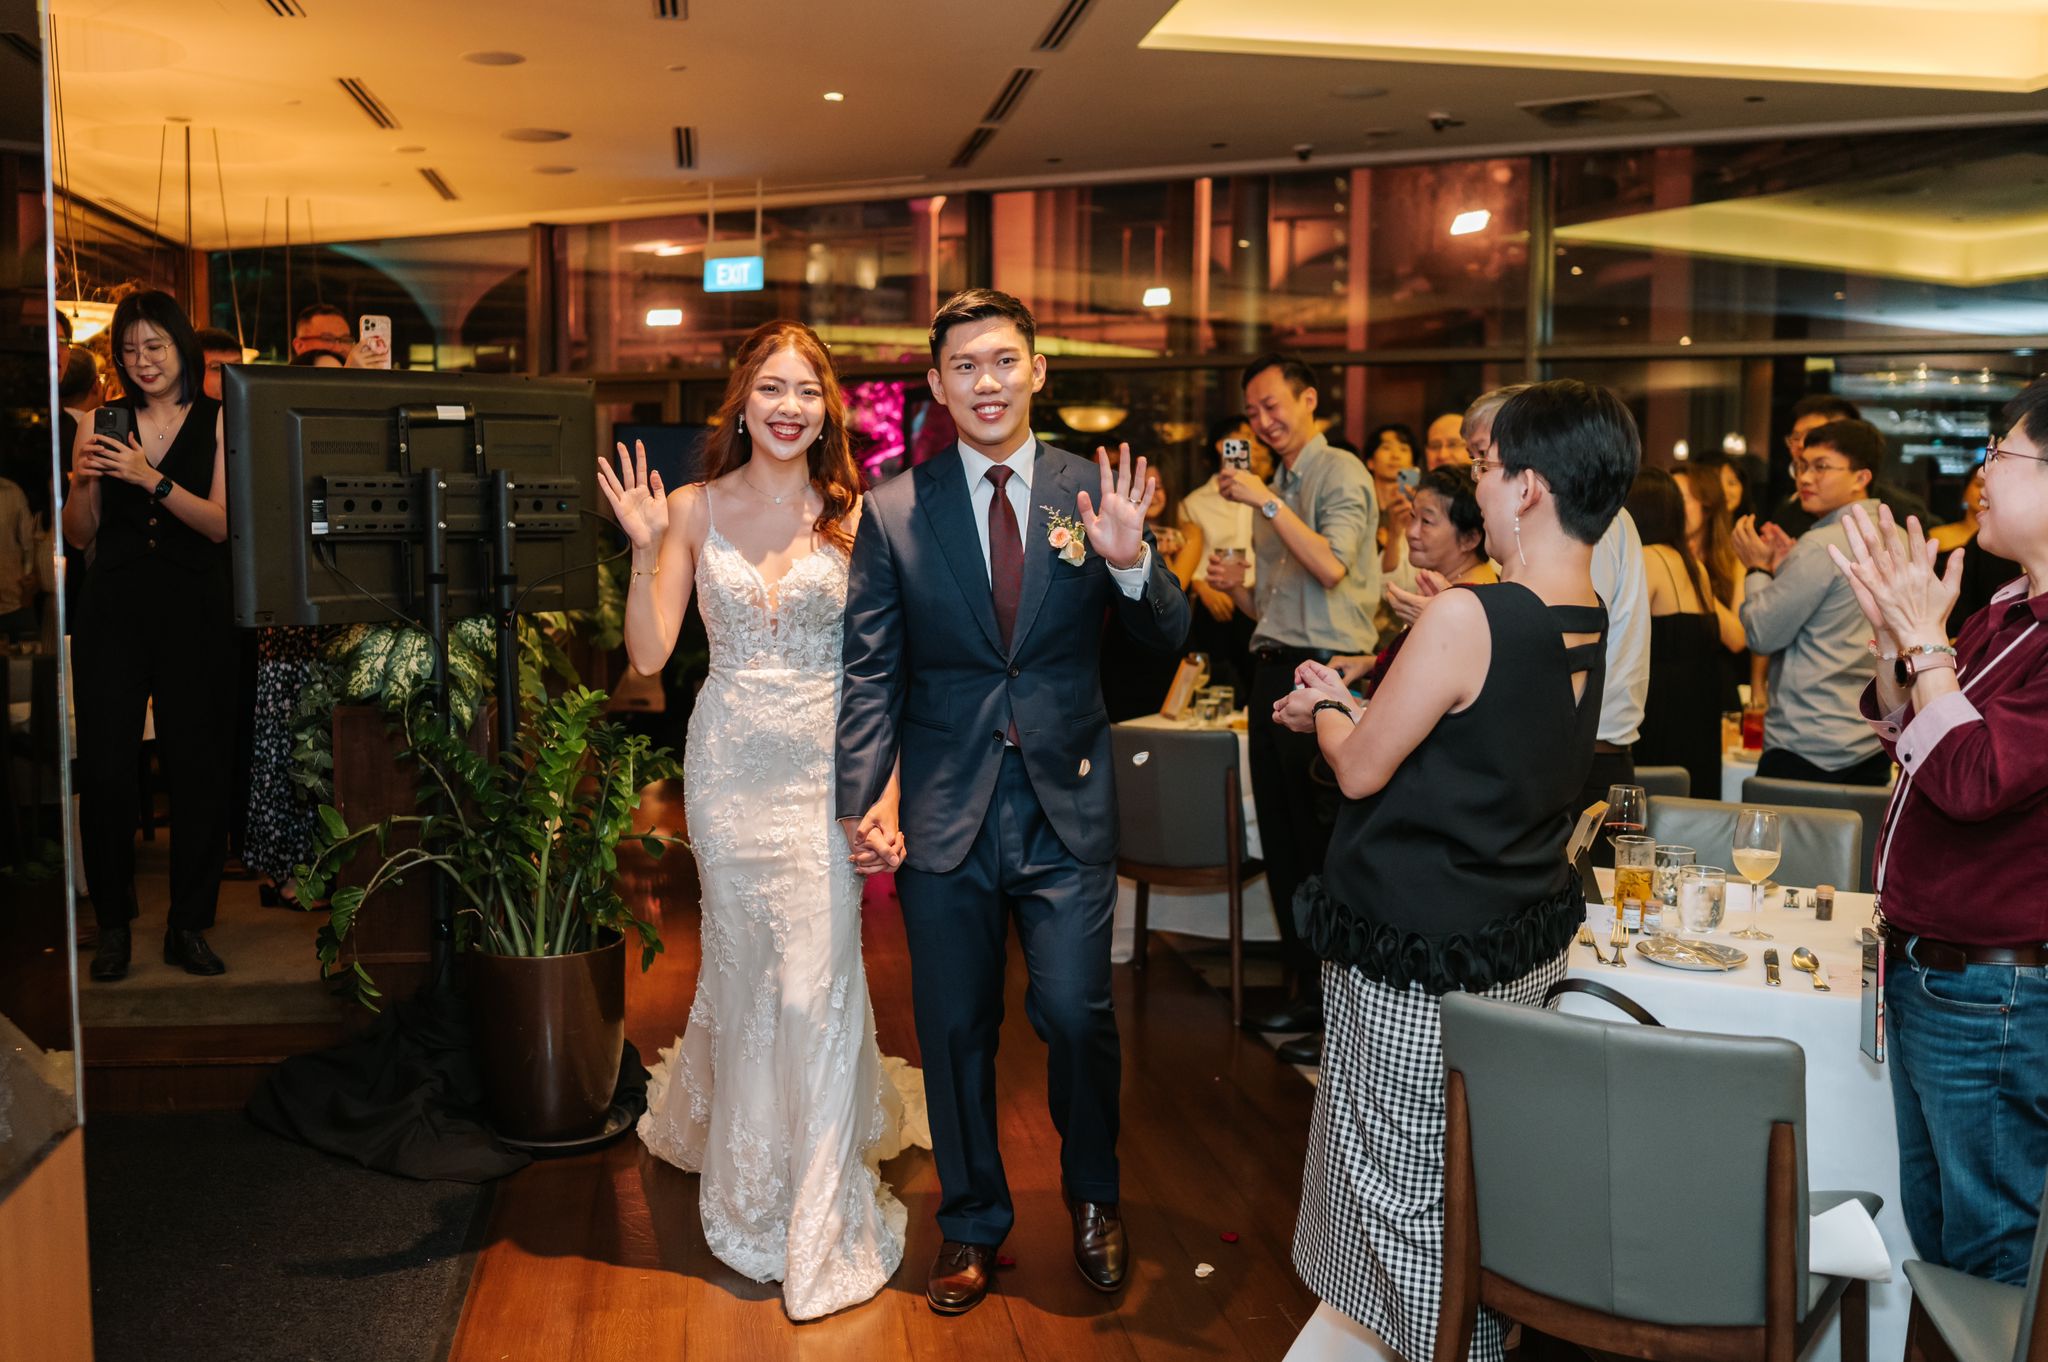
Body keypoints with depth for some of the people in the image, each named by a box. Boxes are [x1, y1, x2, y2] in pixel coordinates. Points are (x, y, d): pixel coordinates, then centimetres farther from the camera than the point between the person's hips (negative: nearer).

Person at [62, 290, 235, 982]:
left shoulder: (218, 422, 2)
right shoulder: (102, 425, 9)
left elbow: (222, 523, -8)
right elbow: (80, 535, 10)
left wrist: (151, 479, -19)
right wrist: (83, 480, -8)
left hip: (196, 612, -2)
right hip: (113, 611, 2)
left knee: (198, 768, 0)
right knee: (105, 769, -1)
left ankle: (188, 925, 12)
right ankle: (113, 924, 12)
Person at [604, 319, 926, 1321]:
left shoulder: (854, 516, -2)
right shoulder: (696, 510, 1)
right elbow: (647, 654, -3)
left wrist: (885, 792, -9)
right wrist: (645, 550, -15)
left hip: (824, 770, -1)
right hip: (728, 770, 1)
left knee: (817, 981, -3)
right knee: (743, 971, 13)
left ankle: (820, 1219, 14)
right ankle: (750, 1185, 37)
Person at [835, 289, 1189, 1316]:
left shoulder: (1092, 491, 0)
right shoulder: (893, 510, -1)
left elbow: (1169, 638, -2)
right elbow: (869, 669, 0)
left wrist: (1130, 560, -21)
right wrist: (864, 795, -9)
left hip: (1066, 806, 0)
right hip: (945, 808, 1)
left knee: (1075, 1013, 1)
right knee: (954, 1030, 12)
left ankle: (1093, 1199, 31)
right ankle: (971, 1222, 34)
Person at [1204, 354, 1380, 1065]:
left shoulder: (1341, 473, -5)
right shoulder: (1275, 487, 19)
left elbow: (1331, 566, -22)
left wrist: (1267, 502, -22)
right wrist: (1237, 586, 5)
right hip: (1272, 670, 9)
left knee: (1323, 841, -6)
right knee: (1281, 840, 12)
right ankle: (1306, 989, 23)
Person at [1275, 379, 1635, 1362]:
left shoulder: (1467, 617, -24)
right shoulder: (1587, 623, 2)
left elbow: (1360, 770, -14)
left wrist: (1328, 708, 6)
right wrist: (1348, 707, 16)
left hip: (1416, 961, -8)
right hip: (1524, 943, 8)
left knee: (1405, 1184, 9)